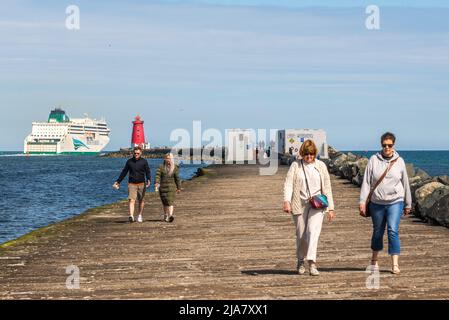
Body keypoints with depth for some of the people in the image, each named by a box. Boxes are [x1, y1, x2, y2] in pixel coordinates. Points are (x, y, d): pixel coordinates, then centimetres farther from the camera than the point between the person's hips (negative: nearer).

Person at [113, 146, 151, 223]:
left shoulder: (144, 161, 3)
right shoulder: (129, 161, 6)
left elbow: (148, 172, 1)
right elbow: (124, 172, 14)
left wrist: (148, 180, -17)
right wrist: (118, 181, 15)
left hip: (141, 184, 0)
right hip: (132, 184, 0)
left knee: (141, 201, 9)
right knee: (131, 200, -14)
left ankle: (140, 216, 22)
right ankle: (131, 216, -24)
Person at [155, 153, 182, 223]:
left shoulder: (175, 168, 2)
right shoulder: (161, 167, 4)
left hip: (171, 187, -1)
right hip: (162, 187, 1)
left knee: (170, 201, -5)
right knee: (164, 202, 4)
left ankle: (170, 215, -9)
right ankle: (165, 215, 7)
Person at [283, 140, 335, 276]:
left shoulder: (321, 166, 8)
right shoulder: (296, 165, 4)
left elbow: (327, 187, 11)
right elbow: (288, 183, -5)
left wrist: (330, 208, 8)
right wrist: (287, 201, -21)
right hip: (299, 204, 0)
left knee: (313, 230, -19)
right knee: (301, 235, 6)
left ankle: (312, 262, -27)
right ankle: (300, 261, 26)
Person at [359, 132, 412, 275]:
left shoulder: (399, 161, 1)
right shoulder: (374, 160, -2)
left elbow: (405, 183, 9)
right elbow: (366, 181, -2)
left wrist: (408, 204, 14)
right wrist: (362, 201, -8)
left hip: (395, 202, -1)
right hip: (377, 203, 1)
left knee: (393, 231, -12)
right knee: (378, 232, 13)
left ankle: (395, 264, -11)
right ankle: (374, 259, 33)